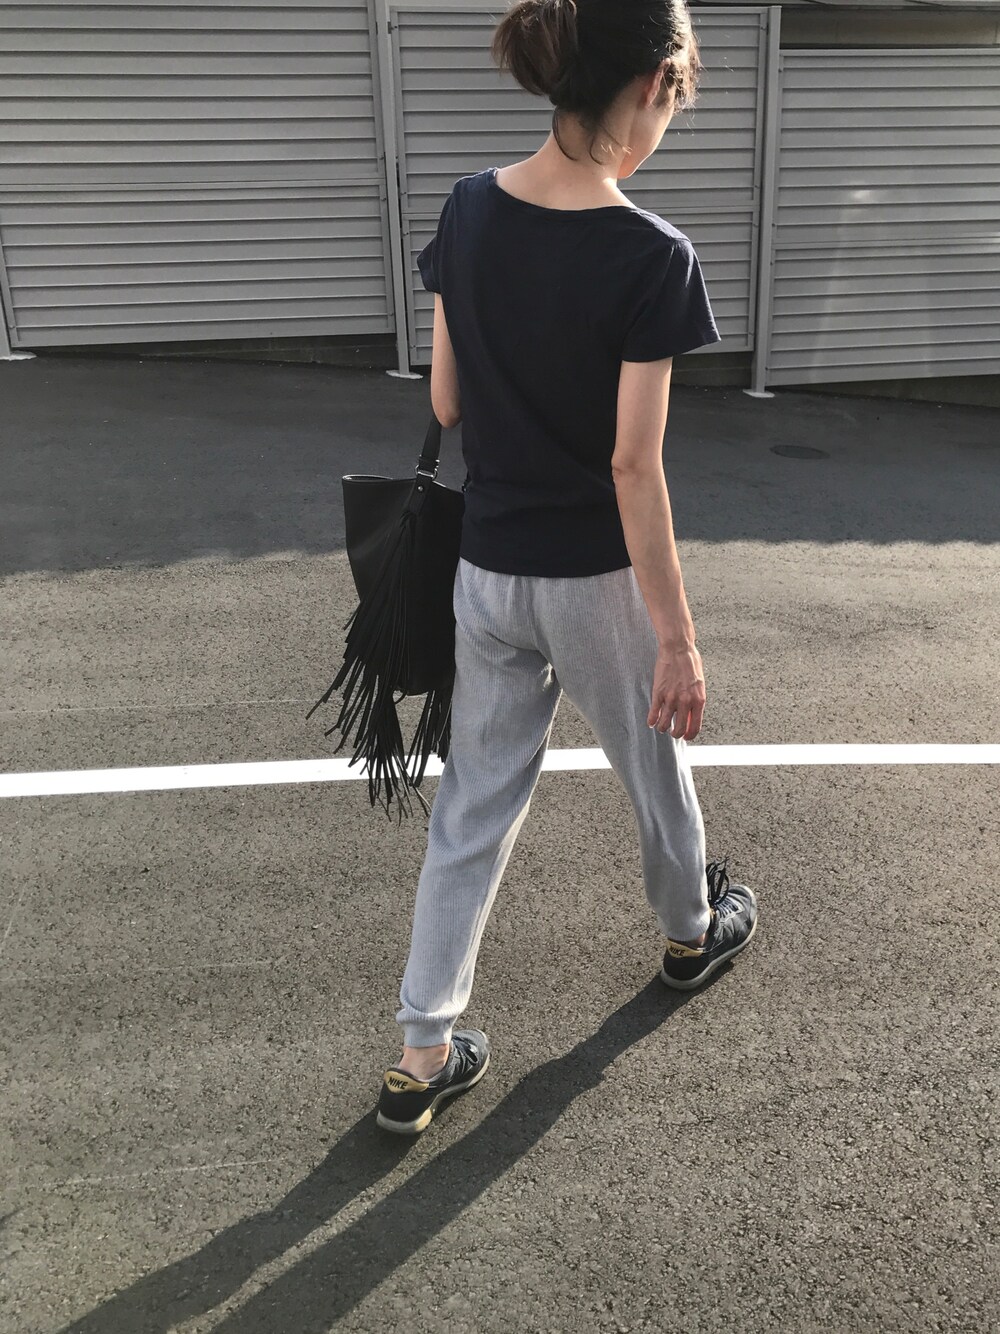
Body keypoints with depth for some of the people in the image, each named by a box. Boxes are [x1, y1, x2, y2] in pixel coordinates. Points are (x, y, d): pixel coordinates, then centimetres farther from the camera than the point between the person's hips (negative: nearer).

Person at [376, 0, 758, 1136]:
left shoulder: (467, 211, -3)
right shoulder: (650, 256, -19)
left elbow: (445, 404, 3)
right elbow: (635, 467, -20)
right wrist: (679, 638, -13)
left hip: (486, 571, 5)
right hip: (598, 579, -4)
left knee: (473, 803, 14)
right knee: (653, 765, 23)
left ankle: (423, 1056, 22)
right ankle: (690, 932, 51)